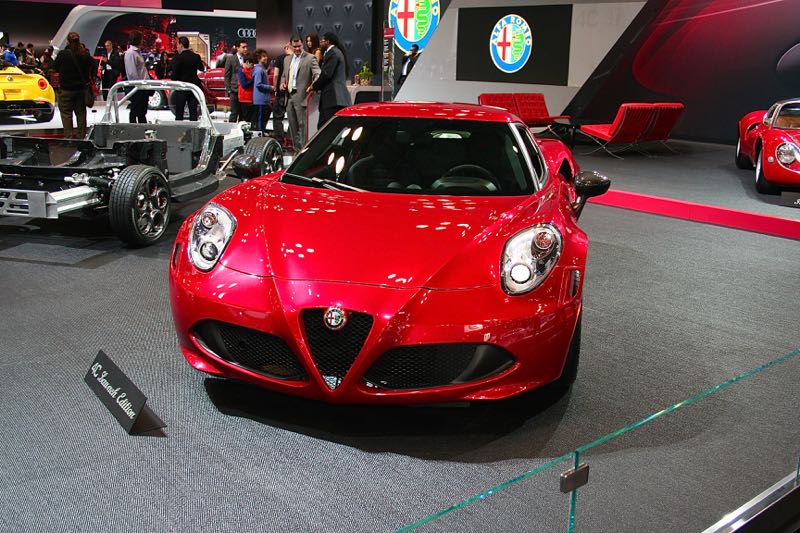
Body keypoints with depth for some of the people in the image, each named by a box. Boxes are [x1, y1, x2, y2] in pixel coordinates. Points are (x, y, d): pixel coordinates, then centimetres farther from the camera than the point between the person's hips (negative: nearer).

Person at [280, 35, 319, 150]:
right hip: (289, 97, 7)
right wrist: (282, 82, 6)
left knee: (303, 124, -7)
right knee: (292, 125, 12)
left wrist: (313, 85, -31)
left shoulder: (310, 58, -4)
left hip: (301, 97, -7)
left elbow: (317, 74, -12)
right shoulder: (287, 59, 17)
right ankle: (296, 148, 21)